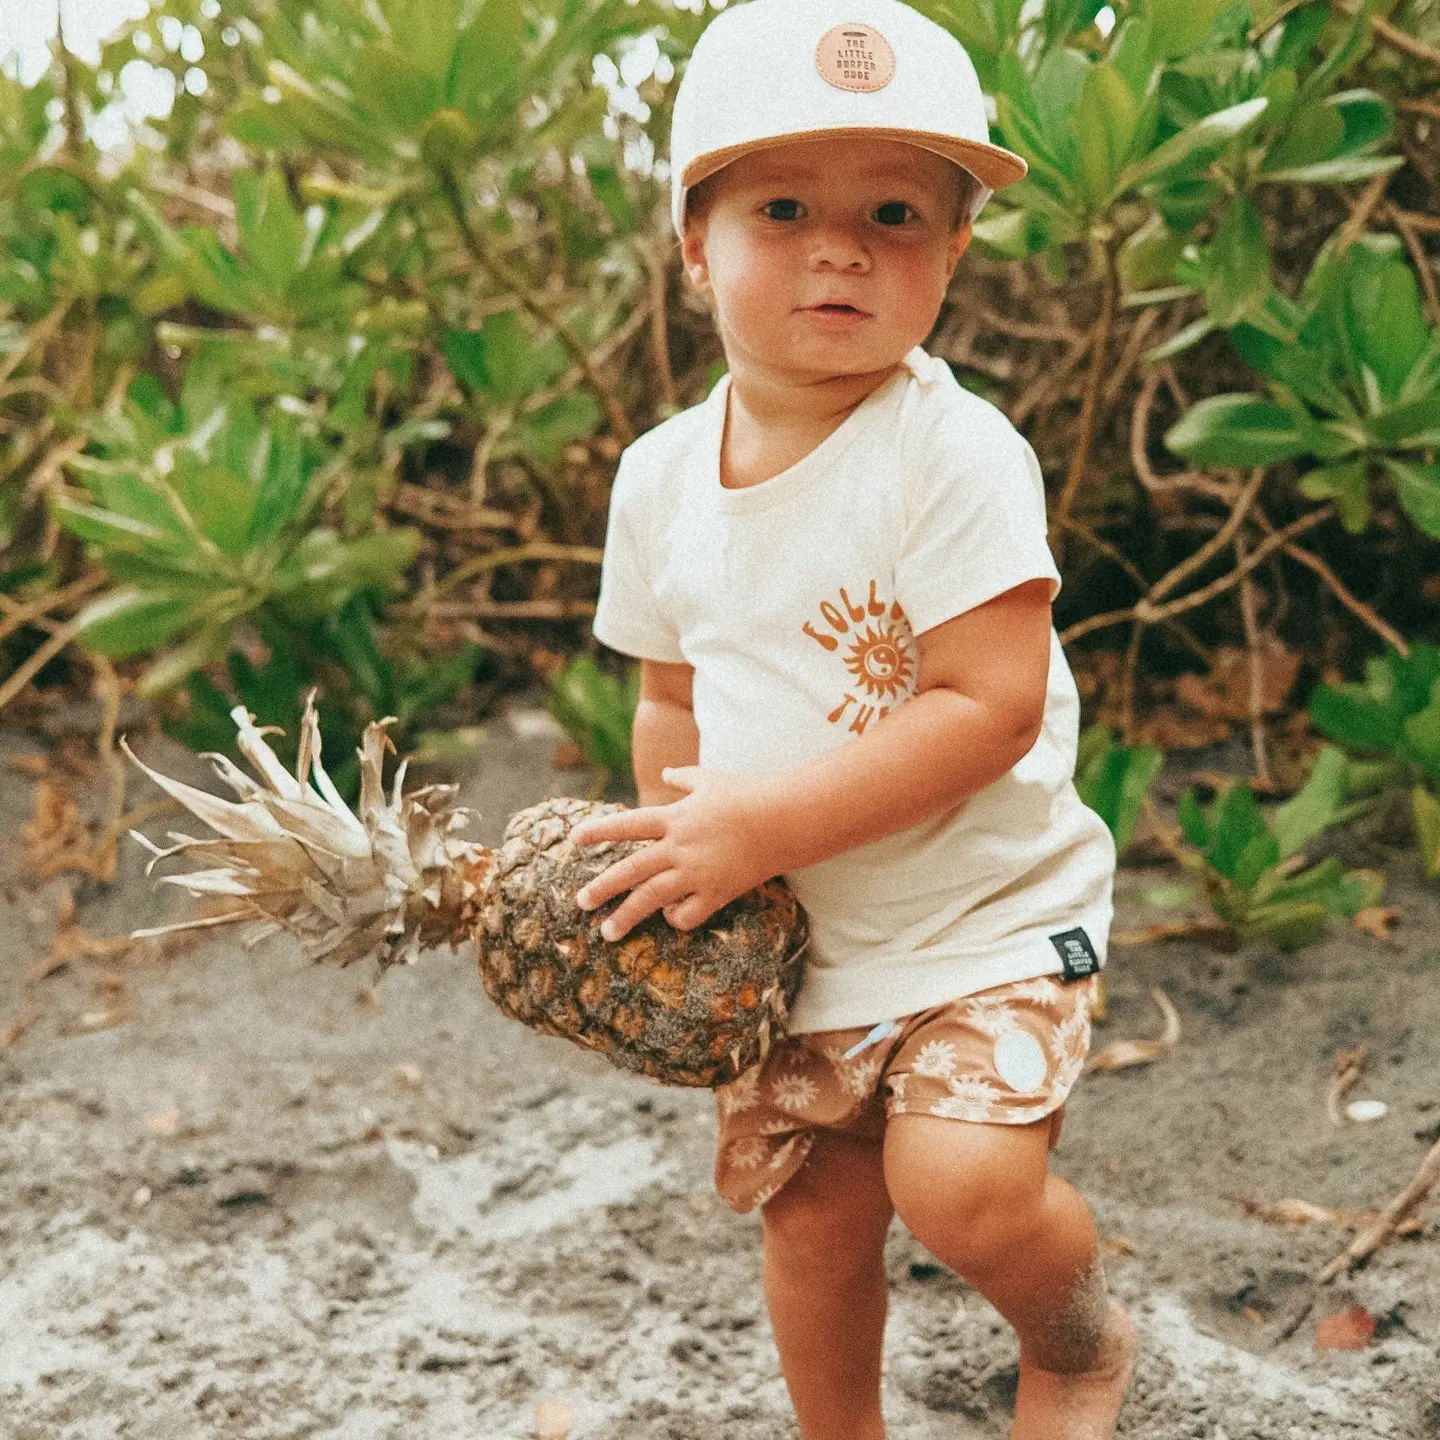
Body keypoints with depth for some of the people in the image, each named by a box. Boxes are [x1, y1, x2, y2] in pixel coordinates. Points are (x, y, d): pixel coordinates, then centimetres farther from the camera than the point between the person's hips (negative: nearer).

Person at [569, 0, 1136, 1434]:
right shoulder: (662, 475, -1)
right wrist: (671, 865, 3)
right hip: (782, 942, 5)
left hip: (980, 913, -5)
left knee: (964, 1188, -21)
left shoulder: (952, 452, -20)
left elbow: (993, 707, -25)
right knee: (812, 1222, 14)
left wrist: (760, 825, -26)